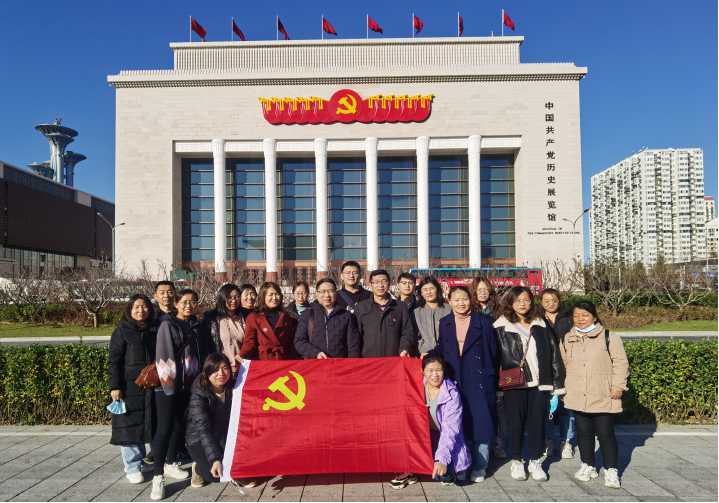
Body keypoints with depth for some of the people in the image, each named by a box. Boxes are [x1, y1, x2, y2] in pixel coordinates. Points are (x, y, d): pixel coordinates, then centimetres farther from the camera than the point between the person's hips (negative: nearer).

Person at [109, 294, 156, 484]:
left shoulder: (153, 331, 10)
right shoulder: (122, 331, -2)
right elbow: (114, 360, -6)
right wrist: (115, 386, -13)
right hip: (129, 386, -4)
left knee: (146, 425, 8)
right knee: (129, 426, -1)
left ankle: (138, 460, 22)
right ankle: (132, 467, 8)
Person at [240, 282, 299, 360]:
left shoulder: (286, 317, 14)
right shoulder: (253, 317, 4)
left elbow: (293, 341, 14)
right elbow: (250, 343, 0)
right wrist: (241, 356, -18)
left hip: (286, 362, 2)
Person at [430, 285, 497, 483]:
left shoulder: (483, 322, -1)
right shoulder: (444, 323, 9)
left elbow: (492, 351, 1)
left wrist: (489, 376, -3)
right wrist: (429, 355, -4)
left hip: (479, 382, -2)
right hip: (454, 382, 3)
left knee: (480, 422, -1)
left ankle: (479, 466, 13)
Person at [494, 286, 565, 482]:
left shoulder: (540, 325, 8)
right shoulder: (501, 327, -2)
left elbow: (552, 353, 8)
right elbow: (494, 356, -3)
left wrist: (557, 382, 3)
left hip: (539, 383, 3)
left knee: (537, 422, 8)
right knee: (515, 423, 6)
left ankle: (535, 462, 23)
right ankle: (516, 462, 21)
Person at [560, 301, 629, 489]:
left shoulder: (609, 337, -4)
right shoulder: (567, 339, 8)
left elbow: (620, 362, -4)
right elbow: (563, 364, 17)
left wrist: (618, 386, -10)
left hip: (603, 397, -4)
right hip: (577, 396, 4)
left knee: (605, 433, 1)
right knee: (584, 432, 12)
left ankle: (611, 470, 14)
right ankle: (588, 466, 27)